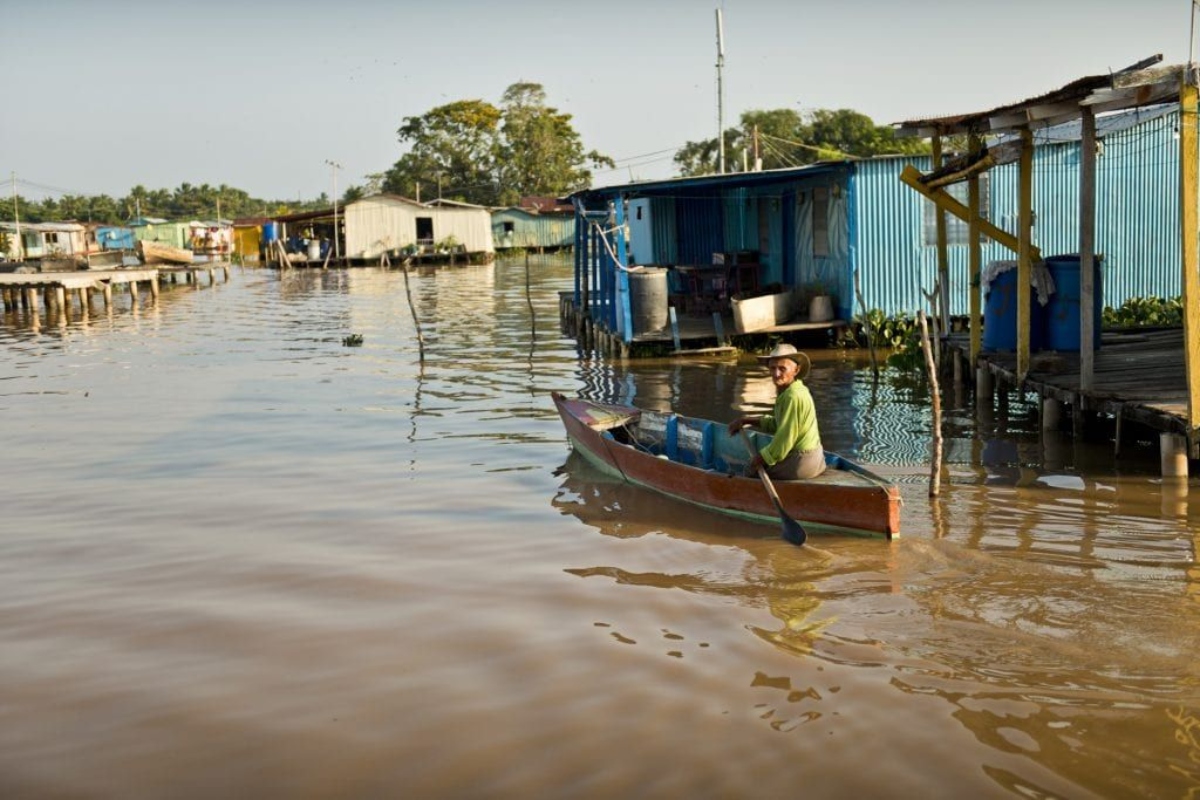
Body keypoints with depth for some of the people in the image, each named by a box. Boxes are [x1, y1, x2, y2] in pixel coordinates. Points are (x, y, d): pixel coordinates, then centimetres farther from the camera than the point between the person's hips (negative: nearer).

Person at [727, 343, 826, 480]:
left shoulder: (793, 396, -24)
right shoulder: (788, 391, 8)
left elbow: (785, 438, -24)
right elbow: (776, 425, 17)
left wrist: (761, 457, -12)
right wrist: (746, 420, 14)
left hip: (800, 463, -10)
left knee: (750, 469, 9)